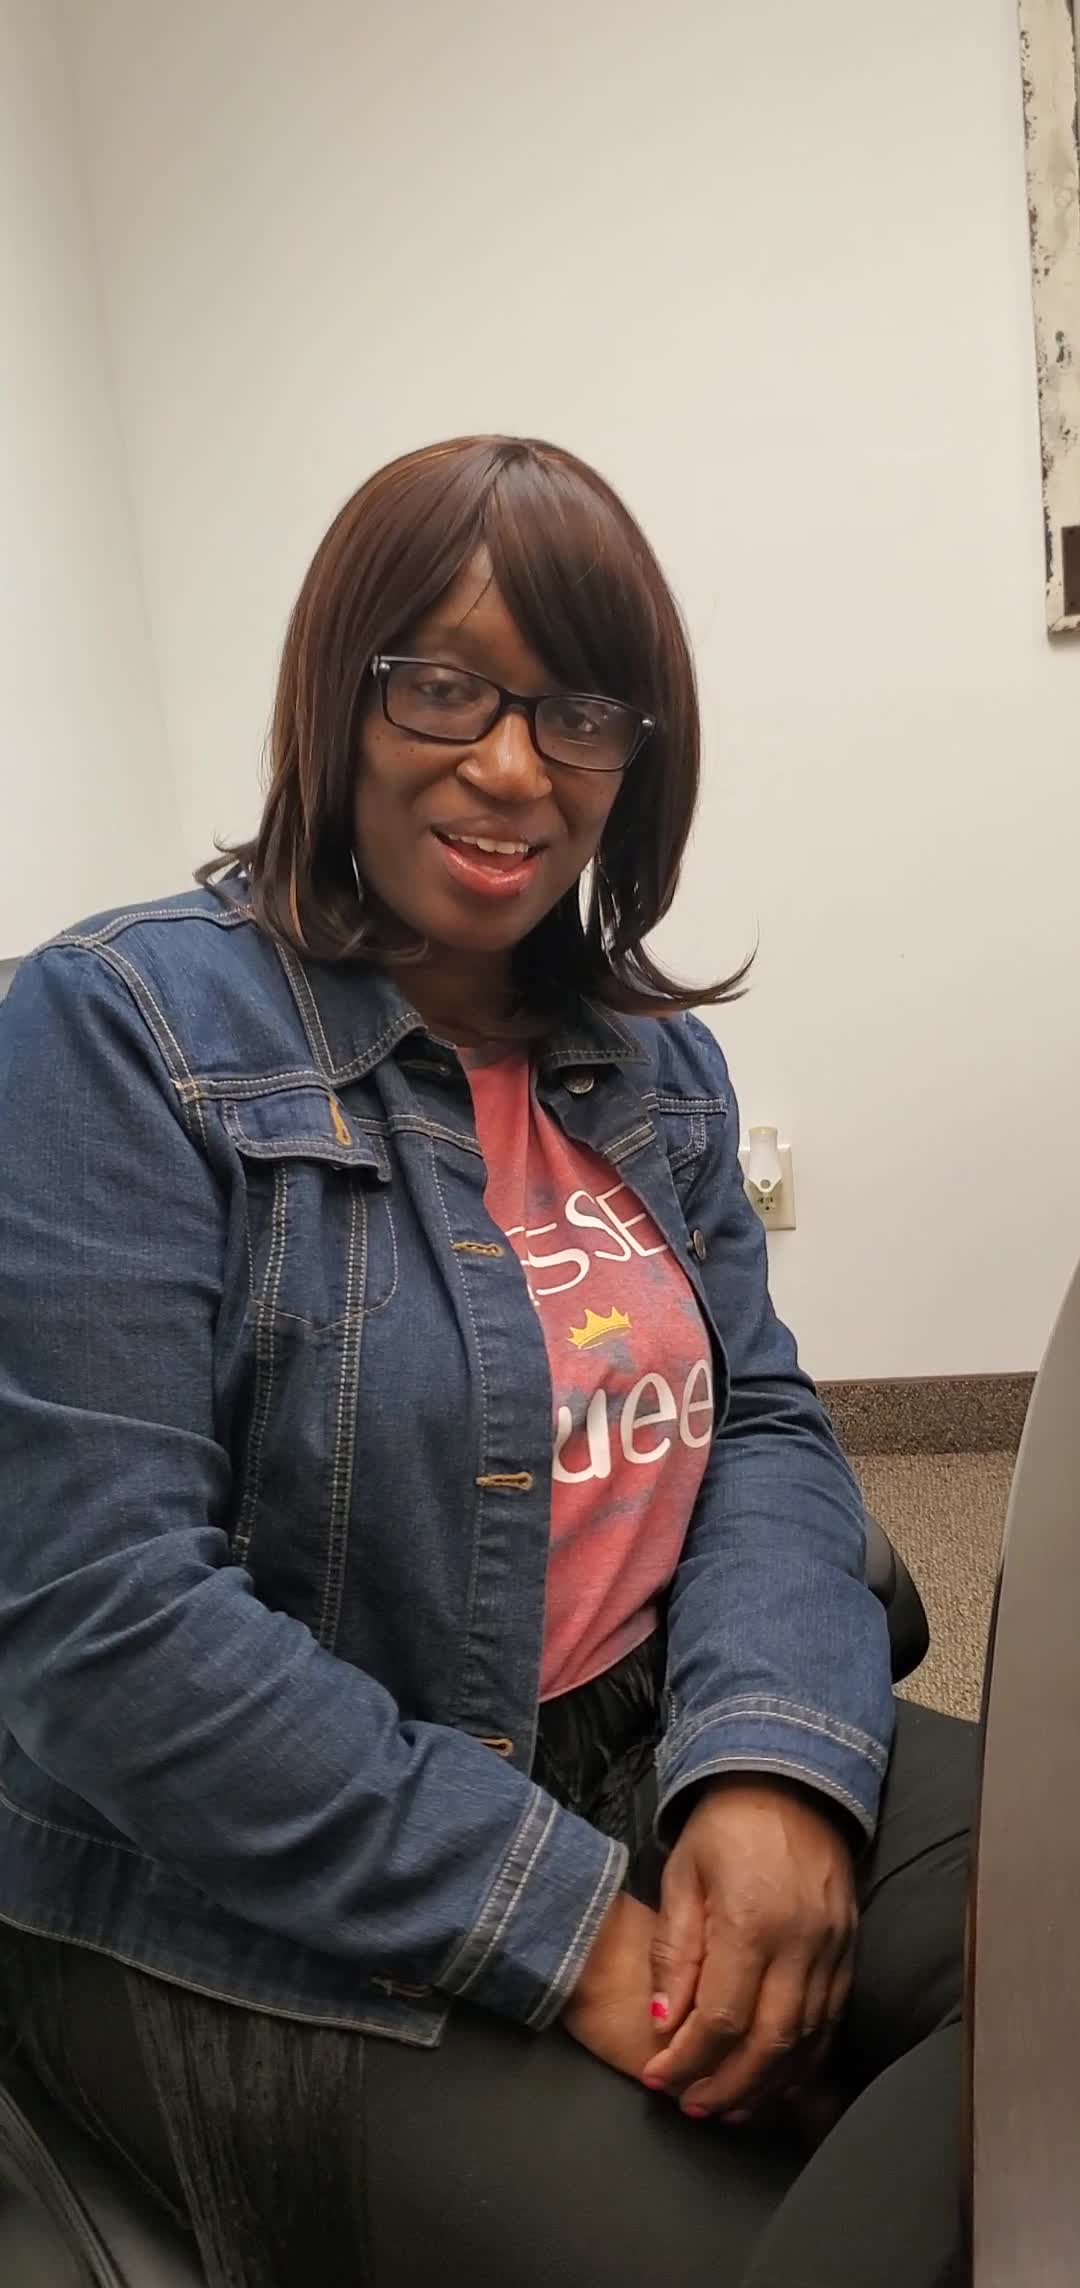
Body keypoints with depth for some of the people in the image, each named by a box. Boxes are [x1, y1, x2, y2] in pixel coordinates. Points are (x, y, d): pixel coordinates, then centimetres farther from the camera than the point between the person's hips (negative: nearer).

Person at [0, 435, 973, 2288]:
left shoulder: (656, 1059, 8)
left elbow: (762, 1421, 6)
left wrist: (778, 1757, -15)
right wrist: (558, 1920, -19)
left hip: (638, 1766, 6)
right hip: (254, 1912, -5)